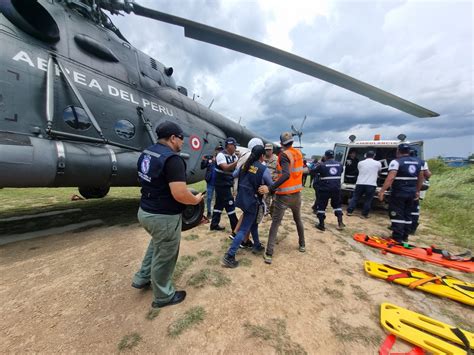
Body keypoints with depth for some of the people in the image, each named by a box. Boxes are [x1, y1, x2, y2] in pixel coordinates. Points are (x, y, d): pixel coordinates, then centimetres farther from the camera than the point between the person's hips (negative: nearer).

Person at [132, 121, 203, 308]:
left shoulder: (146, 153, 5)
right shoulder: (172, 159, -25)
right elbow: (180, 194, -30)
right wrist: (196, 199, -12)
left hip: (145, 211, 9)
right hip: (164, 217, -9)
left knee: (158, 243, 34)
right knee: (164, 257, 12)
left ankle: (142, 278, 46)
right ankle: (163, 296, 35)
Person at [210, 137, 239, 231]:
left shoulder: (234, 156, 8)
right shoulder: (221, 155, -15)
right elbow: (226, 168, -28)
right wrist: (237, 162, -36)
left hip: (226, 184, 8)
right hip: (222, 184, -8)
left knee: (220, 203, 13)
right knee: (229, 204, -3)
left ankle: (214, 224, 25)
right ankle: (235, 227, 7)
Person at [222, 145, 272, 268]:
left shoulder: (244, 165, 3)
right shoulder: (264, 169, -13)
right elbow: (271, 185, 0)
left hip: (241, 199, 7)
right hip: (252, 202, -7)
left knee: (253, 223, 25)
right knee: (244, 230, 0)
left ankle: (257, 246, 40)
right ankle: (229, 256, 1)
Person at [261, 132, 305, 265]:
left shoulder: (284, 155, -15)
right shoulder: (299, 153, 5)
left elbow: (286, 175, -30)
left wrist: (270, 188, -34)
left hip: (283, 195, -6)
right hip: (296, 193, 6)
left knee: (275, 223, 1)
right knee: (298, 219, 25)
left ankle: (269, 254, 3)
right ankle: (302, 245, 40)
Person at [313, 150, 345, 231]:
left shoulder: (322, 165, -9)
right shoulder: (339, 164, 6)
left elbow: (314, 171, 4)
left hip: (324, 189, -5)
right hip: (336, 188, 5)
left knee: (321, 205, 5)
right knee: (337, 205, 22)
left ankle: (321, 225, 8)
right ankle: (340, 223, 22)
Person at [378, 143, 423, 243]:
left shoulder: (396, 162, -13)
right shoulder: (417, 161, 11)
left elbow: (390, 178, -25)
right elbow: (421, 178, 17)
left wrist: (382, 191, -27)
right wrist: (417, 191, 26)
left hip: (399, 193, -7)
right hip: (411, 193, 7)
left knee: (397, 215, -2)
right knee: (407, 214, 16)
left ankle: (397, 238, 0)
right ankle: (405, 236, 25)